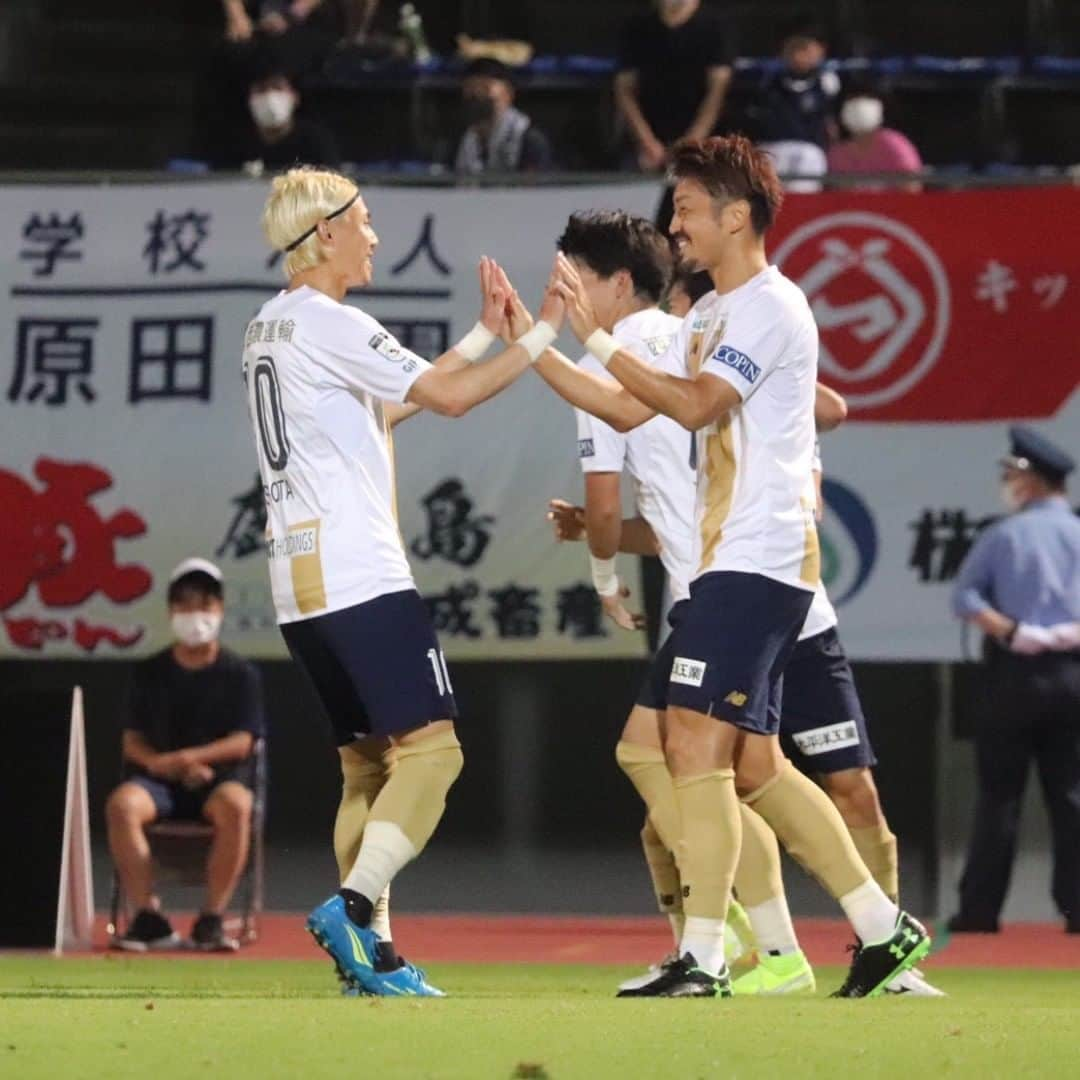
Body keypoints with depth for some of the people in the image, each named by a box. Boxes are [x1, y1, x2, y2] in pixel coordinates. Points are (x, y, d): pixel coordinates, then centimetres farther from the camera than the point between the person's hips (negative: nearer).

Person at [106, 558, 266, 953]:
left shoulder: (240, 674, 7)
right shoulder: (150, 673, 13)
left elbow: (242, 742, -3)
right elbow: (132, 741, 8)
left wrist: (187, 758, -18)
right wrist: (157, 762, -15)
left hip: (220, 777, -2)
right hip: (158, 783, 2)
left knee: (235, 805, -39)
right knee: (121, 804, -33)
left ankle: (212, 919, -31)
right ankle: (149, 917, -30)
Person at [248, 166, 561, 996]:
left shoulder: (269, 330, 19)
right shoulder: (331, 325, -9)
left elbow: (389, 404, 26)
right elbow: (448, 397, -13)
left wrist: (486, 333, 25)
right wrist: (542, 333, -4)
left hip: (301, 582, 10)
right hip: (360, 578, -10)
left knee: (368, 763, 12)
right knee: (431, 748, -11)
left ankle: (367, 954, 7)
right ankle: (353, 906, -23)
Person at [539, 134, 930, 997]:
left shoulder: (770, 306, -10)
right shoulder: (711, 315, 20)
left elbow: (695, 404, -21)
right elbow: (627, 409, 18)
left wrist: (596, 336, -20)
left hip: (757, 562, -10)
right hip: (728, 564, 10)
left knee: (697, 744, -14)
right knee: (755, 765, 9)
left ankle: (704, 960, -16)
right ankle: (884, 929, 14)